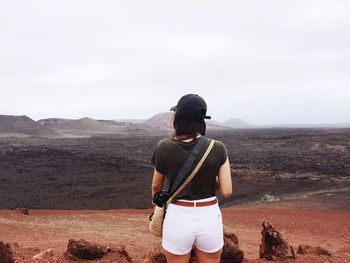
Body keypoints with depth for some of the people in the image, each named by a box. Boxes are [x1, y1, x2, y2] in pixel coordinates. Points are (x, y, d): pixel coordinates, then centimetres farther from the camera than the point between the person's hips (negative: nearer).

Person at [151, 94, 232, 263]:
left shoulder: (164, 147, -11)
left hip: (178, 217, -1)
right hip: (209, 218, 1)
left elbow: (156, 186, 3)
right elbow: (226, 191, -7)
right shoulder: (217, 148, -10)